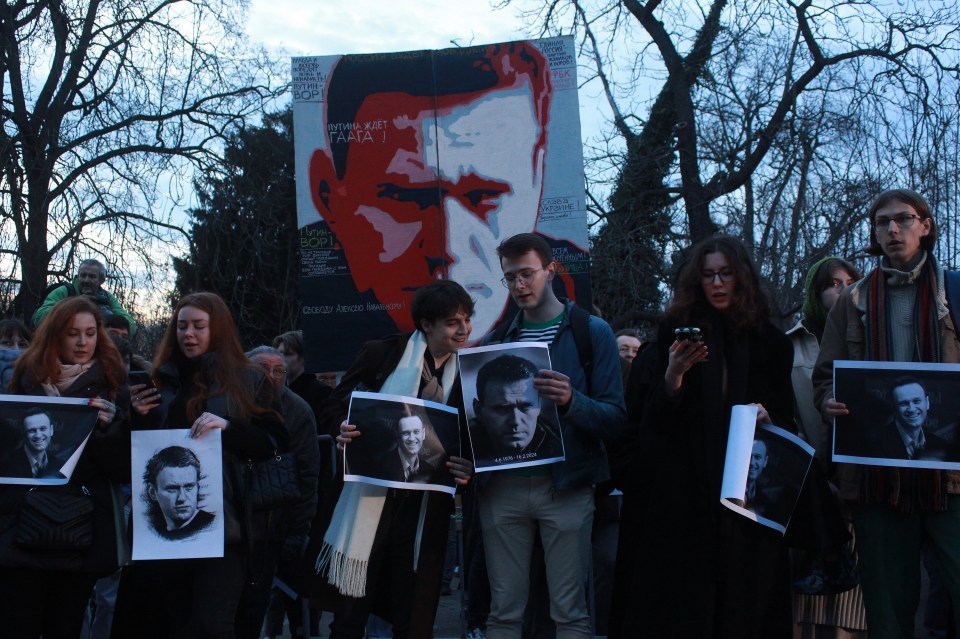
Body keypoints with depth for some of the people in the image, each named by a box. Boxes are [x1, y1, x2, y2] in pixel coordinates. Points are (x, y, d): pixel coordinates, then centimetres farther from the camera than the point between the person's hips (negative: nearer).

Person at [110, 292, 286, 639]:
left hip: (224, 524, -4)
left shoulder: (249, 381, 4)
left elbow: (276, 443, -2)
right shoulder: (161, 380, 14)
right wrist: (138, 416, 0)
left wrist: (227, 427, -16)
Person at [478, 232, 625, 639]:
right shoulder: (496, 339, 13)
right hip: (501, 487, 3)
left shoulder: (592, 332, 1)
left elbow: (615, 419, -5)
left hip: (565, 486, -3)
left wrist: (571, 401, -23)